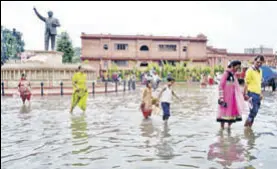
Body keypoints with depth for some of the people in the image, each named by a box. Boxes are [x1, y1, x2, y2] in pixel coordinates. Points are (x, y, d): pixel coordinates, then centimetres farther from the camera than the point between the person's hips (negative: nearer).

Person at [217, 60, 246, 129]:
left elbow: (236, 87, 17)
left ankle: (229, 128, 19)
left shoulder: (234, 75, 12)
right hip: (226, 97, -8)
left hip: (233, 97, 8)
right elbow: (221, 86, -16)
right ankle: (222, 129, 10)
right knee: (225, 112, -2)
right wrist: (221, 98, -20)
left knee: (233, 112, 8)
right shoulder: (226, 73, -12)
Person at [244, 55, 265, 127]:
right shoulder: (250, 70, -8)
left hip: (258, 94, 8)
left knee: (254, 112, 9)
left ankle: (249, 127, 18)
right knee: (254, 111, -9)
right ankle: (246, 126, 2)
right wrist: (245, 94, -15)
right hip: (252, 93, -8)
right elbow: (246, 83, -11)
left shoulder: (260, 71, 16)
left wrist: (261, 93, 21)